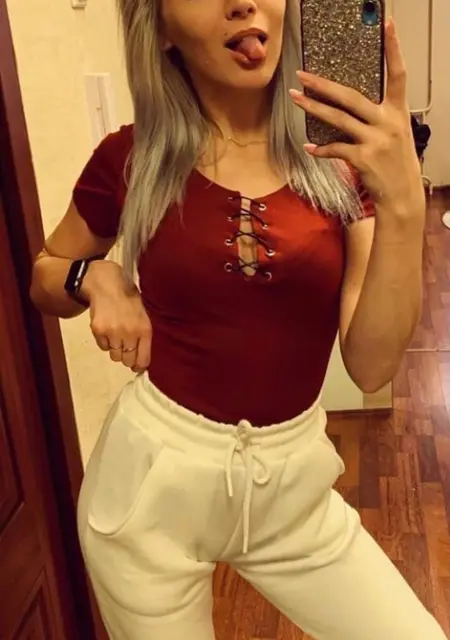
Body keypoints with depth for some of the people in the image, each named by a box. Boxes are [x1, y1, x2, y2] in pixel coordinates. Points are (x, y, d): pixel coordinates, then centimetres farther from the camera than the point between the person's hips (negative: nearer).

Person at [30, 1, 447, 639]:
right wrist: (94, 277, -11)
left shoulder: (342, 158, -5)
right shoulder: (130, 159, -7)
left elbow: (371, 365, -13)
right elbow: (43, 279, 10)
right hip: (152, 478, -1)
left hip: (295, 485, 2)